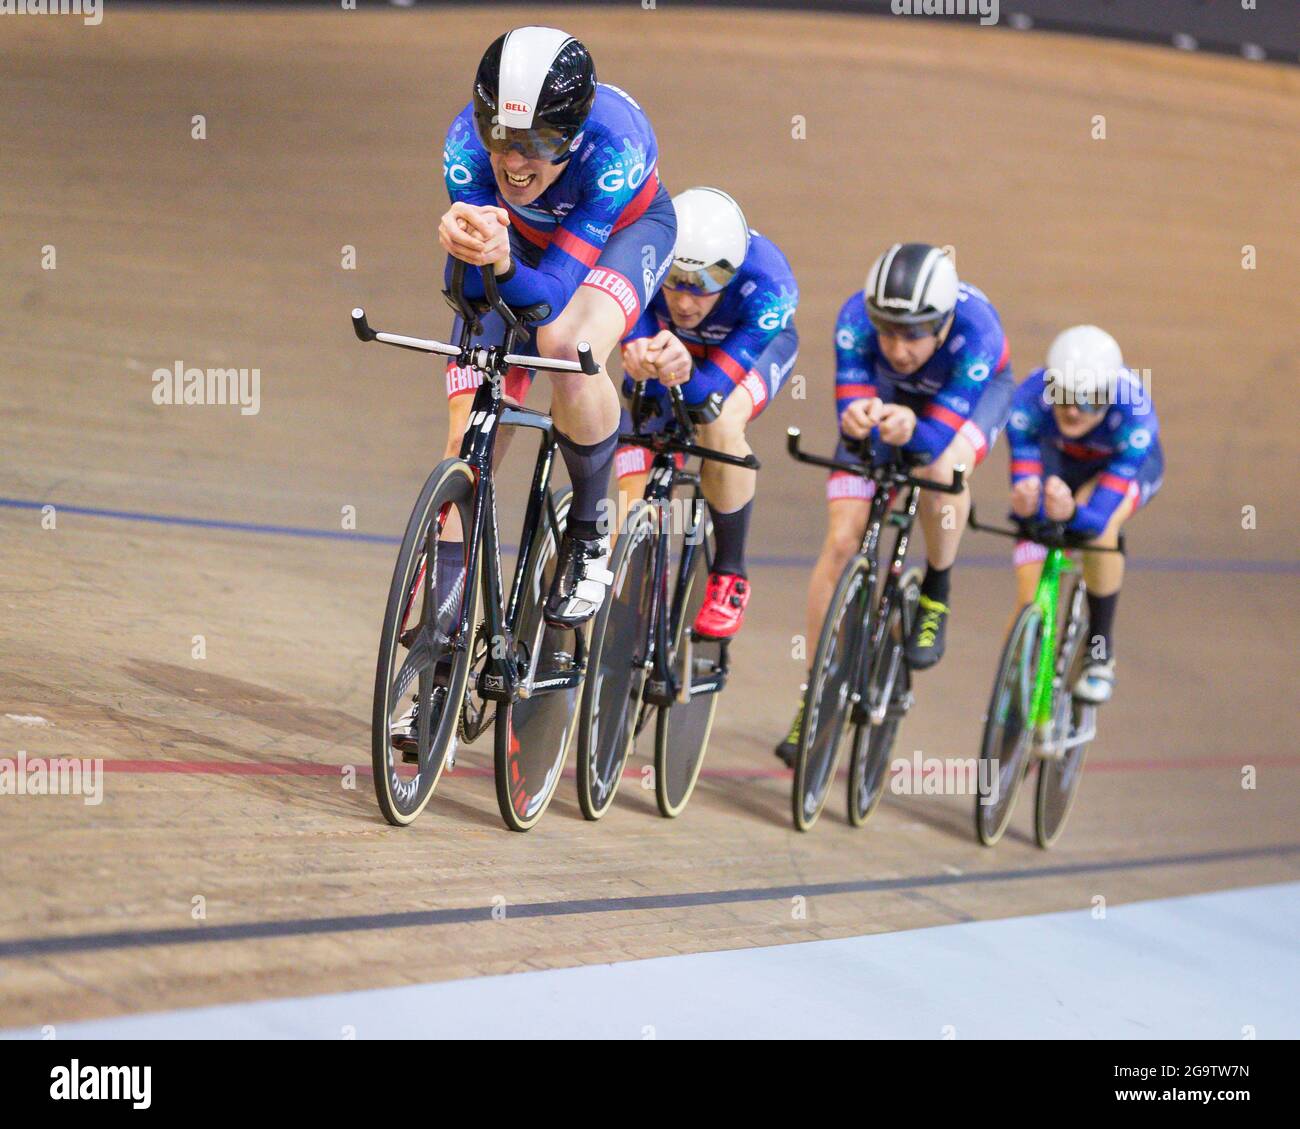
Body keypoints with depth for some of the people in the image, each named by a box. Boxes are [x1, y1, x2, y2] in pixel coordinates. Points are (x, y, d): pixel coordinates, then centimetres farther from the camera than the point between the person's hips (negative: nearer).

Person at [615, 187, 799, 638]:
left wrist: (685, 373, -69)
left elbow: (711, 388, -46)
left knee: (720, 423, -35)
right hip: (674, 346, 3)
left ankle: (730, 575, -17)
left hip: (754, 348, -2)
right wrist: (642, 360, -64)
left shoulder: (766, 284, -42)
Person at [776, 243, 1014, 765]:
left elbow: (939, 435, -40)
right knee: (841, 542, -8)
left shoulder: (976, 329, -41)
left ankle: (936, 597, -7)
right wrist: (859, 418, -58)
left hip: (976, 392, -2)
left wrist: (912, 428, -63)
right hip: (886, 395, 2)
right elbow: (852, 409, -34)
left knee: (942, 470, -37)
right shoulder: (857, 318, -36)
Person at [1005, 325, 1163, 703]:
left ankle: (1100, 652, -16)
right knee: (1030, 602, -12)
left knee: (1099, 526, -36)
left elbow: (1099, 515, -44)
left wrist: (1072, 514, -67)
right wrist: (1025, 505, -60)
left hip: (1129, 464, -2)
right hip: (1058, 459, 2)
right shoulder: (1029, 401, -37)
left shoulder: (1133, 414, -41)